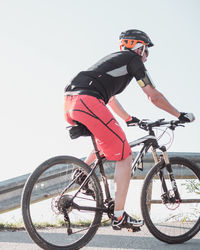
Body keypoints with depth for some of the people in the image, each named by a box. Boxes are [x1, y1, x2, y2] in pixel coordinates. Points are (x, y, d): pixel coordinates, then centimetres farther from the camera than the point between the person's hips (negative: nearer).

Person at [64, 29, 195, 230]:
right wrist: (180, 115, 19)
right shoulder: (134, 59, 11)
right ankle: (119, 217, -5)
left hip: (70, 102, 9)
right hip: (88, 102, -9)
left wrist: (129, 119, 51)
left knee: (105, 139, 35)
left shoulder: (113, 59, 34)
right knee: (125, 157, -2)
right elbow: (154, 96, 8)